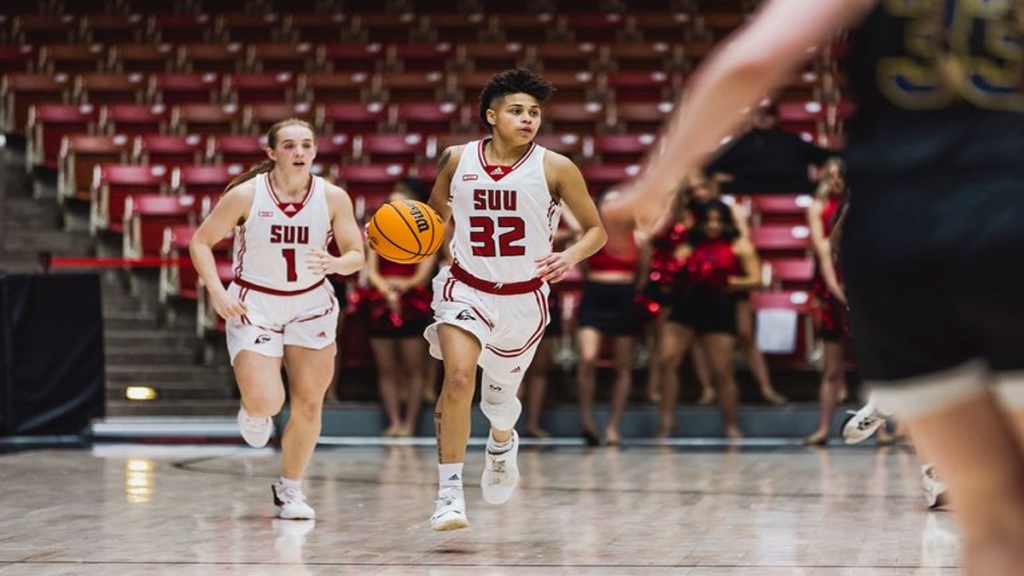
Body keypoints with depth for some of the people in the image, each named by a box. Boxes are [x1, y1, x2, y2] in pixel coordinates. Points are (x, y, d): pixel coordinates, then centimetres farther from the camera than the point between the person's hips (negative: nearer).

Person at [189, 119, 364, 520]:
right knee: (266, 402, -17)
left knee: (309, 402, 2)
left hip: (311, 306, 3)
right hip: (254, 306, -3)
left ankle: (290, 489, 20)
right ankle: (254, 413, 23)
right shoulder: (246, 195, -15)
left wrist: (335, 264, -27)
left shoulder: (333, 198, -9)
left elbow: (357, 254, -4)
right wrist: (217, 292, -18)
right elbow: (201, 242, -5)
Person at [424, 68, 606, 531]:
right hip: (466, 288, 0)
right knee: (458, 378, -24)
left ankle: (502, 444, 55)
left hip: (525, 298, 0)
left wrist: (571, 256, -23)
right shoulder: (457, 160, -3)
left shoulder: (556, 169, -10)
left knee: (500, 394, 16)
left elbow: (596, 229, -2)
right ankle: (450, 492, -18)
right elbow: (436, 216, 14)